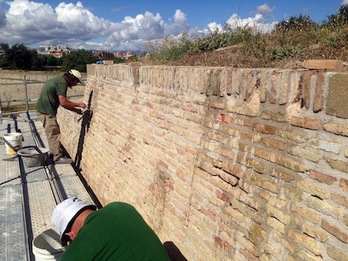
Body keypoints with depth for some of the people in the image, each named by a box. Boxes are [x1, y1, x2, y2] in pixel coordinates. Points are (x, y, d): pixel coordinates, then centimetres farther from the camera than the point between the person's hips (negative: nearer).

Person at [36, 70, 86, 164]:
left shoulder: (59, 80, 16)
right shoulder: (62, 82, -16)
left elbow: (63, 101, 17)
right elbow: (63, 102, -24)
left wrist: (76, 110, 13)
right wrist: (78, 104, -13)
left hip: (44, 110, 10)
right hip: (46, 112, -10)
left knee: (52, 133, 21)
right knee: (54, 134, 0)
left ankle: (53, 152, 35)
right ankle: (58, 157, 9)